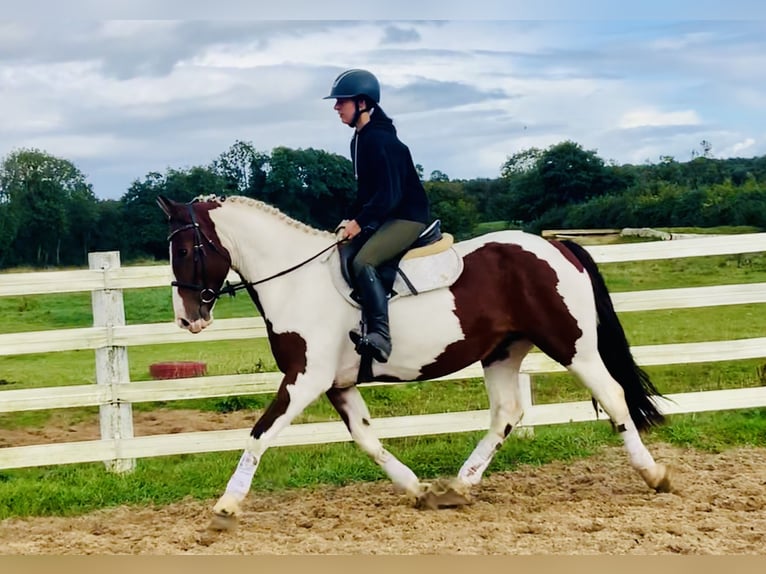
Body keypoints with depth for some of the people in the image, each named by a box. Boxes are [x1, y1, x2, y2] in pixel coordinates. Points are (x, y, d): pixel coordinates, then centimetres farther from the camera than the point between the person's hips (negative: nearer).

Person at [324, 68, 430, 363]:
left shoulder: (381, 140, -20)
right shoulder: (360, 140, 11)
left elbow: (389, 193, -24)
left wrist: (360, 222, -23)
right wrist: (349, 218, 6)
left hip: (407, 216, -11)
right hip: (383, 216, 11)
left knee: (363, 262, -28)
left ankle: (380, 336, -31)